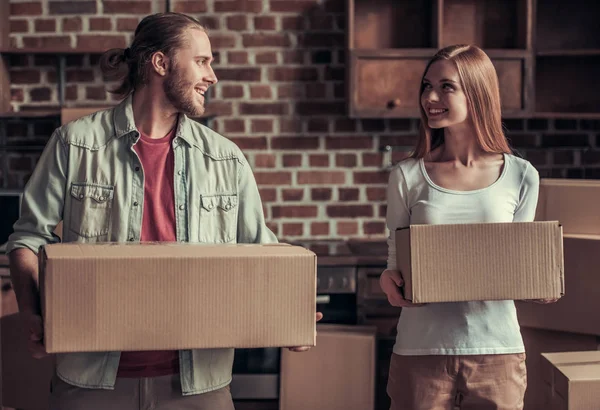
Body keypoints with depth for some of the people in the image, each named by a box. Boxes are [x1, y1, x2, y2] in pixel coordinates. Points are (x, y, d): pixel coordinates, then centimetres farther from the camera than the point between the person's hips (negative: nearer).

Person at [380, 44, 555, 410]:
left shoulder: (521, 177, 1)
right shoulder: (407, 177, 1)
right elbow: (396, 265, 6)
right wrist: (390, 281, -15)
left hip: (497, 350, 0)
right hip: (421, 351, 0)